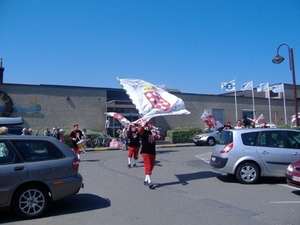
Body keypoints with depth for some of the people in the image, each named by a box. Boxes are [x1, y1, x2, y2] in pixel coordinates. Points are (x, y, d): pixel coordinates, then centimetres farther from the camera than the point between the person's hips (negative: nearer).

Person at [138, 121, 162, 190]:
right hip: (145, 152, -7)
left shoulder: (154, 132, 11)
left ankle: (146, 180, 30)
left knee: (151, 167, 14)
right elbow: (140, 130, -29)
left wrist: (156, 135, -15)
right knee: (148, 167, -12)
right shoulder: (144, 132, -8)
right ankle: (150, 183, -13)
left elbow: (160, 137, 4)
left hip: (153, 152, 7)